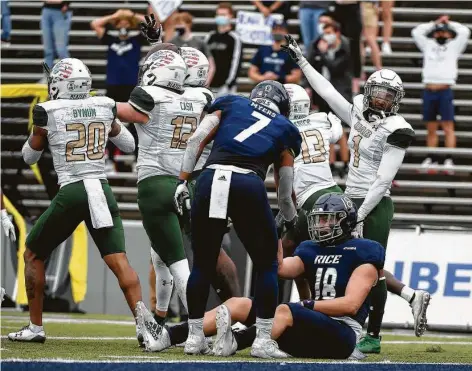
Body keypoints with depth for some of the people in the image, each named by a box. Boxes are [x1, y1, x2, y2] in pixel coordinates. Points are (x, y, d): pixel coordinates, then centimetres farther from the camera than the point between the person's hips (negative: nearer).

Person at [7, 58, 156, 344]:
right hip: (103, 191, 3)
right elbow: (131, 144, 21)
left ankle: (35, 327, 17)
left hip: (72, 192, -3)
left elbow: (29, 156, 14)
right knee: (119, 261, -5)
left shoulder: (47, 112, -1)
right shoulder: (105, 107, 8)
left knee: (34, 256, 16)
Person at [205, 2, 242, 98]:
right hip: (209, 85, 6)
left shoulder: (234, 38, -4)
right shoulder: (210, 37, 14)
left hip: (225, 86, -6)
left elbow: (236, 62, -9)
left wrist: (229, 84, -15)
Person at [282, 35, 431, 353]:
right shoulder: (359, 115, 10)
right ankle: (412, 296, 21)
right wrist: (300, 59, 24)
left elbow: (382, 181, -16)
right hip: (352, 201, 8)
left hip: (375, 206, -8)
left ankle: (373, 336, 5)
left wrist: (361, 215, -18)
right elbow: (328, 92, 21)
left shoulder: (395, 130, -12)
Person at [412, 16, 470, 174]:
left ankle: (449, 160, -10)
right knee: (431, 129, 7)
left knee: (448, 127, -6)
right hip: (429, 91, 3)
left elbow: (464, 32, 2)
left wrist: (449, 23, 16)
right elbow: (416, 32, 15)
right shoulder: (428, 45, 17)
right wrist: (435, 24, 19)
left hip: (445, 91, -3)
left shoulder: (454, 46, 10)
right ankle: (431, 159, 9)